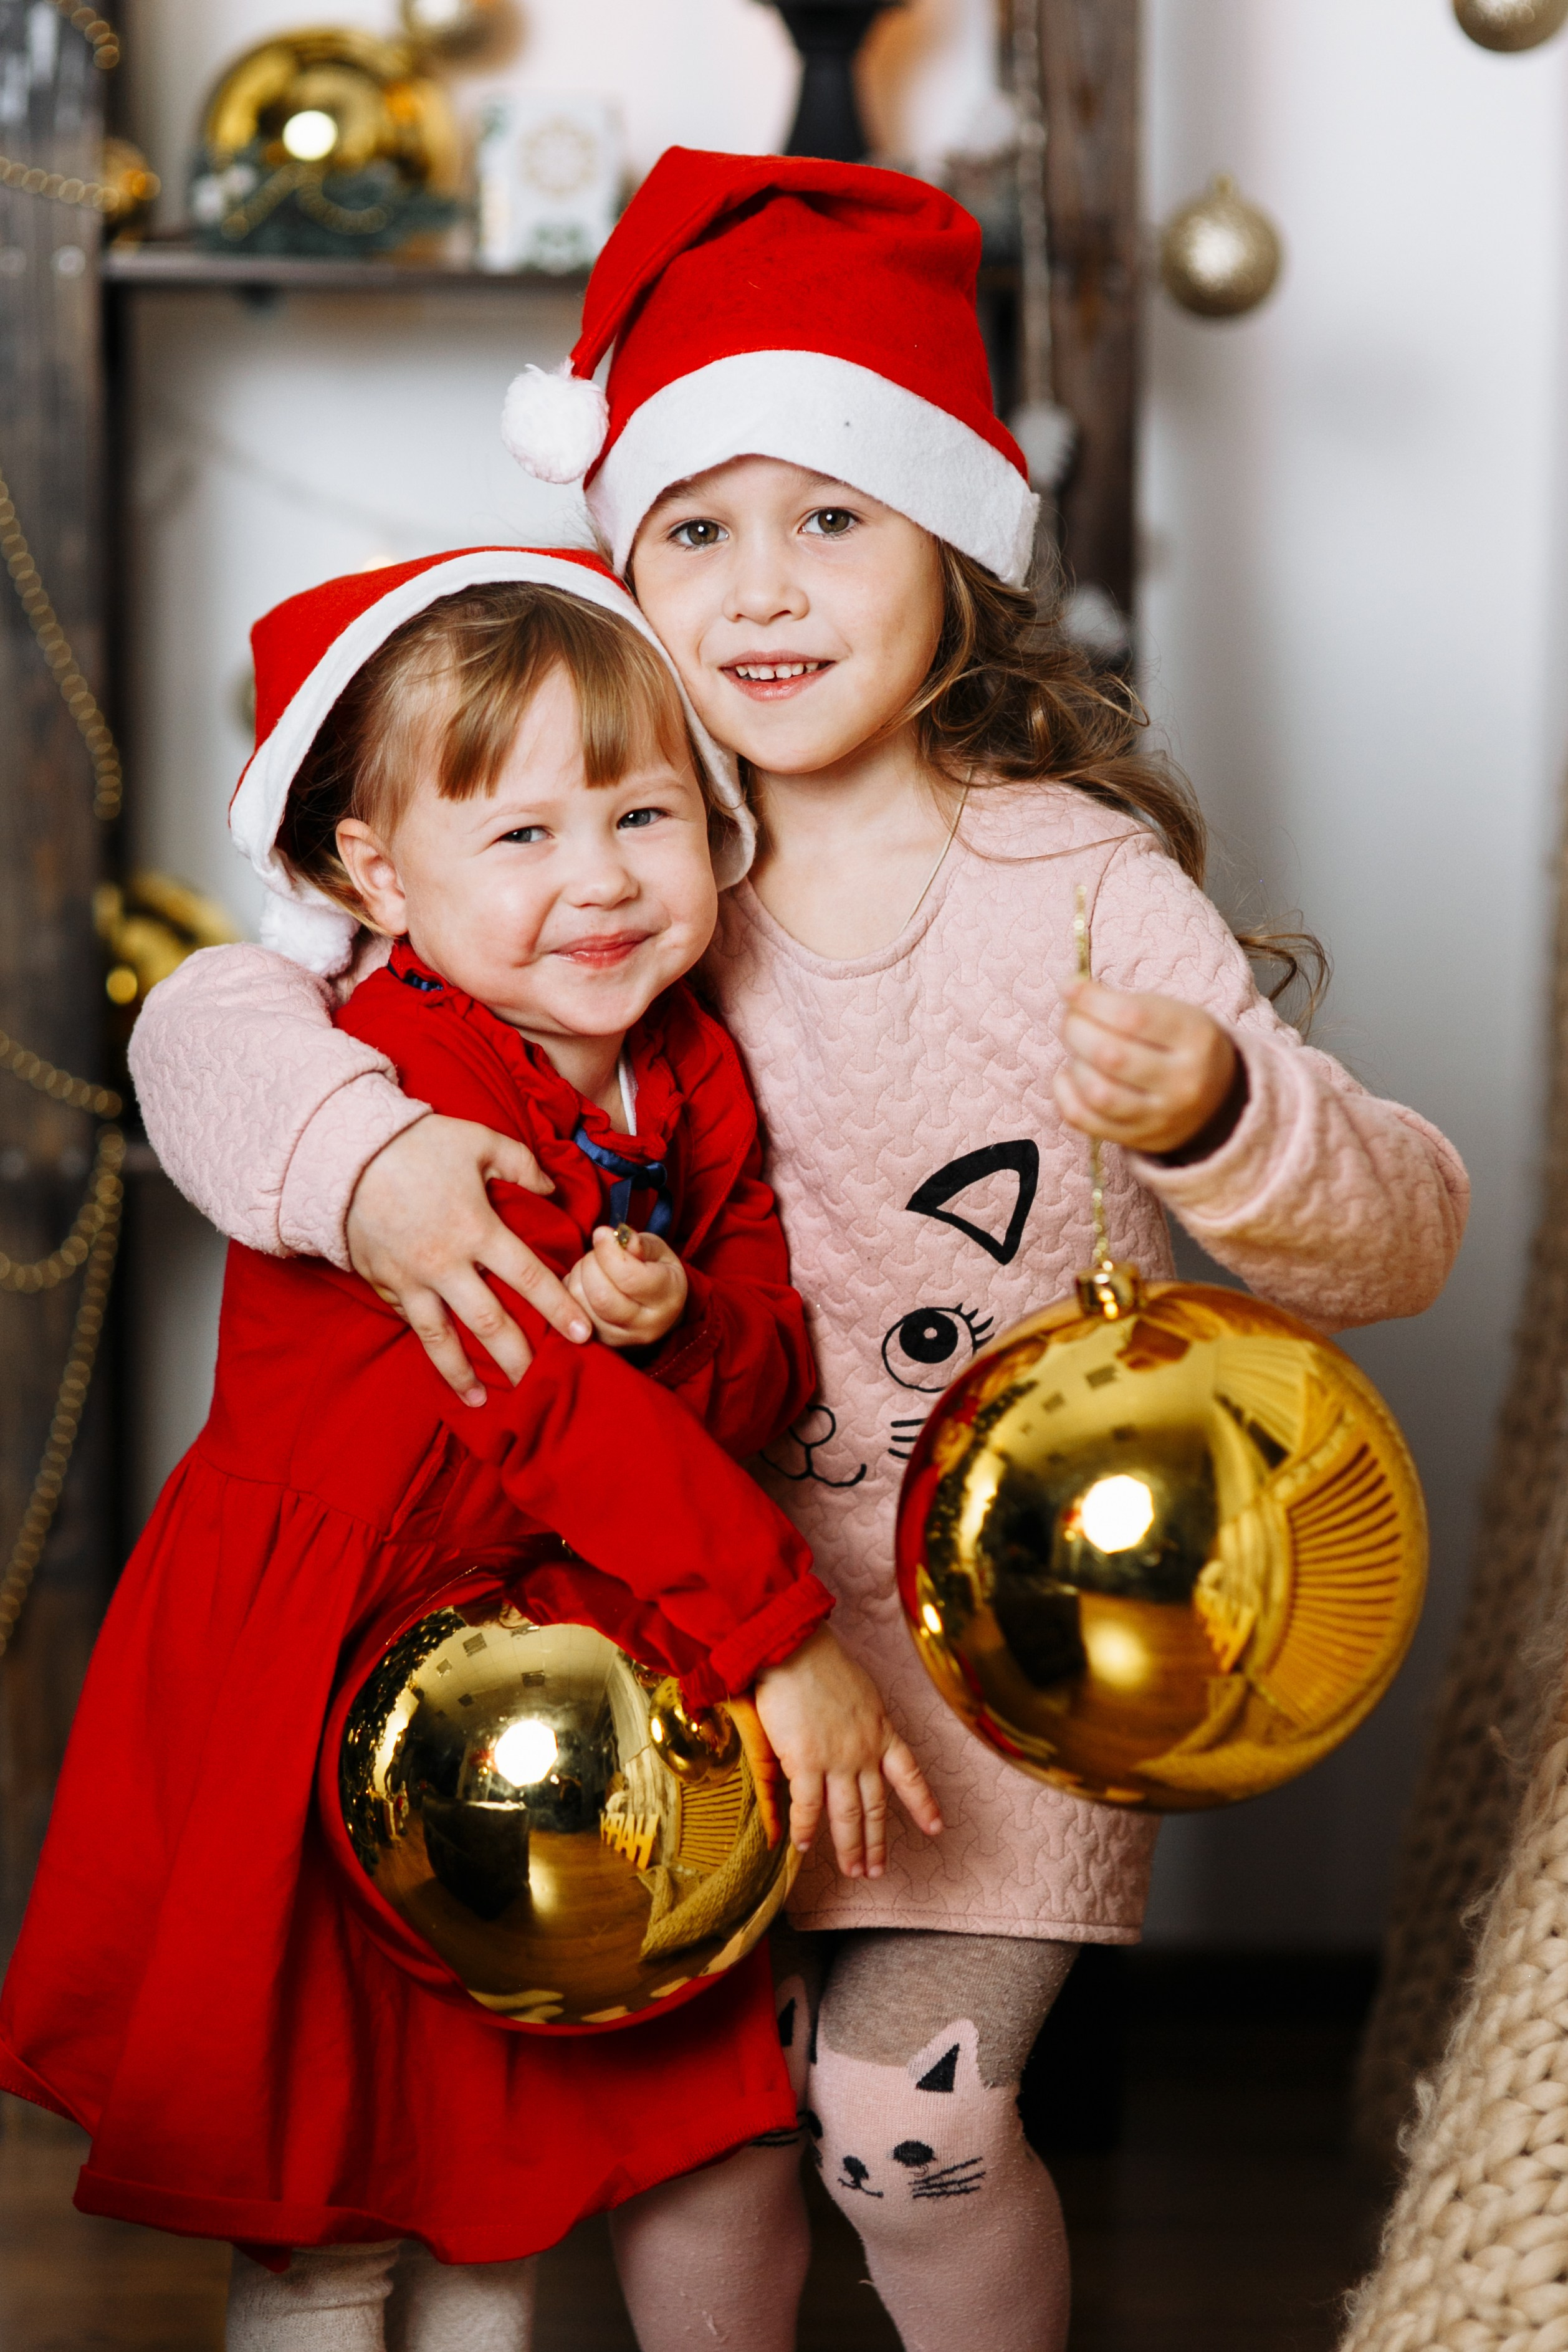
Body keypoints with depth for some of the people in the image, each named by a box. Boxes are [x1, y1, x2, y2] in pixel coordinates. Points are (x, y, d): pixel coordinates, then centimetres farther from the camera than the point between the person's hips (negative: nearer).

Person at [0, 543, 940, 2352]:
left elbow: (774, 1374, -1)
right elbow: (545, 1406, -32)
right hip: (319, 1696, -7)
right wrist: (780, 1635, -34)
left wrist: (669, 1330, -25)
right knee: (325, 2207, 5)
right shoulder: (395, 1091, -26)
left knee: (517, 2156, 18)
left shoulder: (693, 1075, 0)